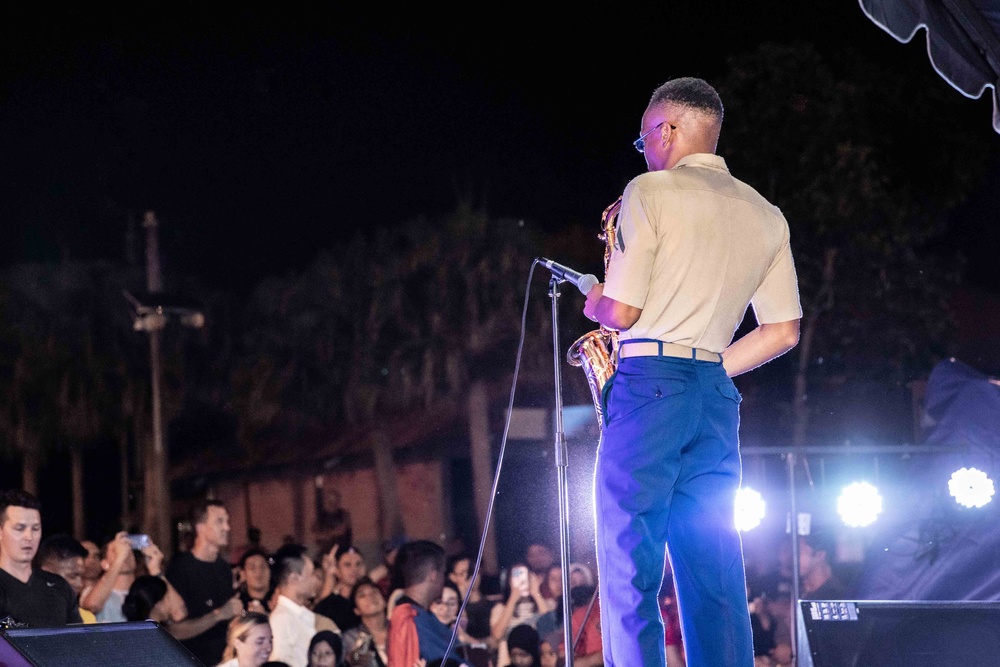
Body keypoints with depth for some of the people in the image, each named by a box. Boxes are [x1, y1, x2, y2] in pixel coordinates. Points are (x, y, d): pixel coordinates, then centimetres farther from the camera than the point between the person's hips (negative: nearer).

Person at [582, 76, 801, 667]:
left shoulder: (651, 192, -4)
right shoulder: (767, 216, 14)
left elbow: (620, 312, -9)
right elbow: (783, 333, 13)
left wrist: (590, 301, 13)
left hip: (649, 382, -6)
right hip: (717, 397, 6)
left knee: (629, 572, -6)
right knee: (715, 581, 5)